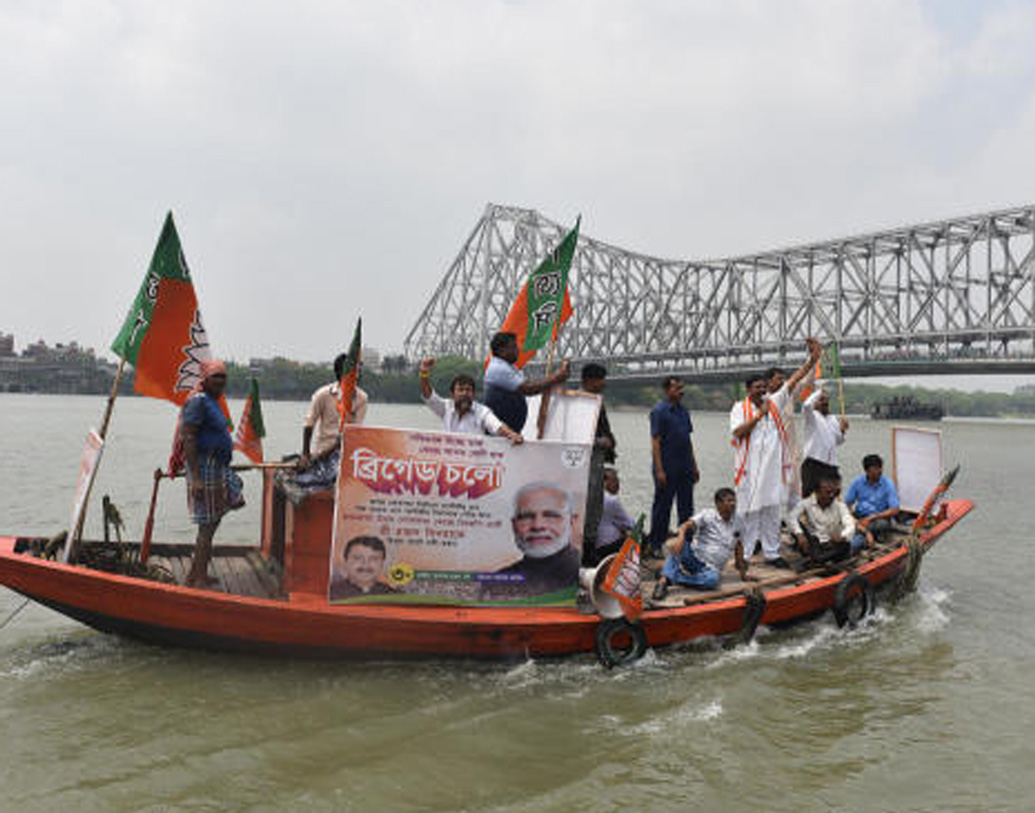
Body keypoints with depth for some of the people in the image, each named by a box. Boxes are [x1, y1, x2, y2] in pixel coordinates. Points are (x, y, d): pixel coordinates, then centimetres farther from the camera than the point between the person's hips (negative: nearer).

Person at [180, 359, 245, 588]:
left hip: (218, 468, 10)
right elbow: (188, 438, -20)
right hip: (205, 469, -10)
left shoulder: (212, 401, 16)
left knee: (211, 525, 16)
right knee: (207, 526, -4)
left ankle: (194, 575, 25)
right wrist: (195, 478, -24)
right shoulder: (198, 400, -14)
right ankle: (200, 580, 4)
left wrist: (227, 473, 26)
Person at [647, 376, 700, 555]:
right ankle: (656, 545, 12)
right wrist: (659, 470, -18)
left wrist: (694, 466, 14)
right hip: (667, 469, -7)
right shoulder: (659, 411, -9)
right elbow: (655, 442, -12)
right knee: (662, 507, 2)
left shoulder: (683, 411, 12)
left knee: (686, 508, 11)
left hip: (685, 469, 7)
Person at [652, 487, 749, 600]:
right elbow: (688, 525, -19)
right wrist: (681, 537, -41)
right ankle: (663, 580, -46)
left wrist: (743, 573, 19)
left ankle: (669, 579, -33)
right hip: (694, 558, -2)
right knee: (675, 546, -34)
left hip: (711, 568, 2)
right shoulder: (707, 515, -3)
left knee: (713, 579, -37)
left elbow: (738, 547, 19)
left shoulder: (739, 523, 9)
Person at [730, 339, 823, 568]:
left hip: (773, 467, 4)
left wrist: (813, 359, -4)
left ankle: (772, 553, 20)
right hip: (750, 469, -4)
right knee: (749, 513, 0)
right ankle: (744, 555, 7)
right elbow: (738, 432, -16)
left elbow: (794, 380, 3)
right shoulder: (740, 408, -1)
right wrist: (759, 415, -16)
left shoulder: (775, 403, 9)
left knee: (772, 512, 11)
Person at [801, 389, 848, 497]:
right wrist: (819, 392, -9)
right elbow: (806, 405, -24)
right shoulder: (812, 416, -1)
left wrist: (842, 430, 3)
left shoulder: (833, 419, 18)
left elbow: (837, 441, 23)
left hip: (831, 465, 7)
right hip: (814, 464, -7)